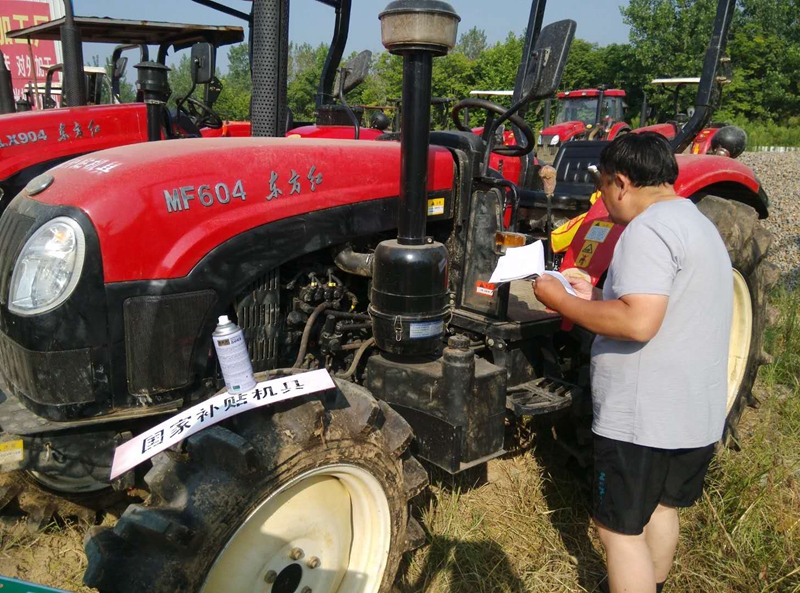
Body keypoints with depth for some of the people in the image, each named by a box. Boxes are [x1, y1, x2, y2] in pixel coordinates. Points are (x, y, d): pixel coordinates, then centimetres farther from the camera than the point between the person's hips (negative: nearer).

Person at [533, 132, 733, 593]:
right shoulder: (699, 224, 14)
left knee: (621, 529, 5)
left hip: (643, 420, -10)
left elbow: (638, 323, -30)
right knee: (661, 508, 26)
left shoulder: (648, 229, -19)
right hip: (698, 415, 10)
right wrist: (595, 297, 14)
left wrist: (562, 301, -18)